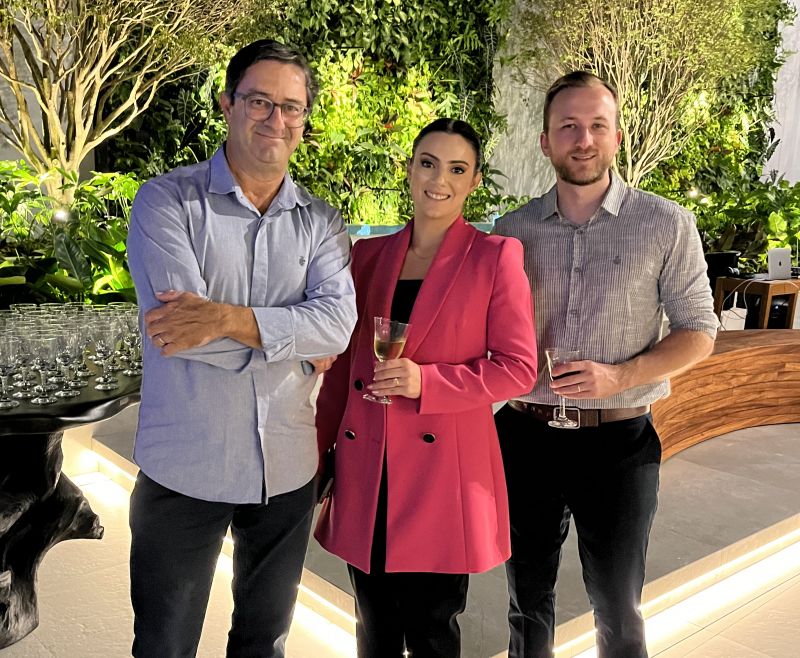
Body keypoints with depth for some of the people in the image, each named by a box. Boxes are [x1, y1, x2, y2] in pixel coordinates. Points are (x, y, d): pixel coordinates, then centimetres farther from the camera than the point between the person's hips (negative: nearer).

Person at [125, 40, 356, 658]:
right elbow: (176, 325, -20)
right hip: (185, 466, -2)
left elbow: (338, 323, -13)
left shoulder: (321, 221, 3)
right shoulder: (167, 200, -6)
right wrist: (296, 339, -13)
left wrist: (230, 318, -25)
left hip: (287, 467, 3)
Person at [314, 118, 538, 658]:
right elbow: (343, 365, 12)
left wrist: (427, 382, -18)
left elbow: (518, 367, -6)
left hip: (445, 470, -3)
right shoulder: (369, 255, 8)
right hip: (365, 472, 4)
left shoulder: (496, 256, -3)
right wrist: (320, 452, 11)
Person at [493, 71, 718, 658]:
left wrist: (620, 376, -17)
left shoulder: (666, 225, -5)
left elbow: (698, 333, -2)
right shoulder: (512, 230, 2)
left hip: (618, 440, -2)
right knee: (527, 602, 19)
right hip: (525, 436, 3)